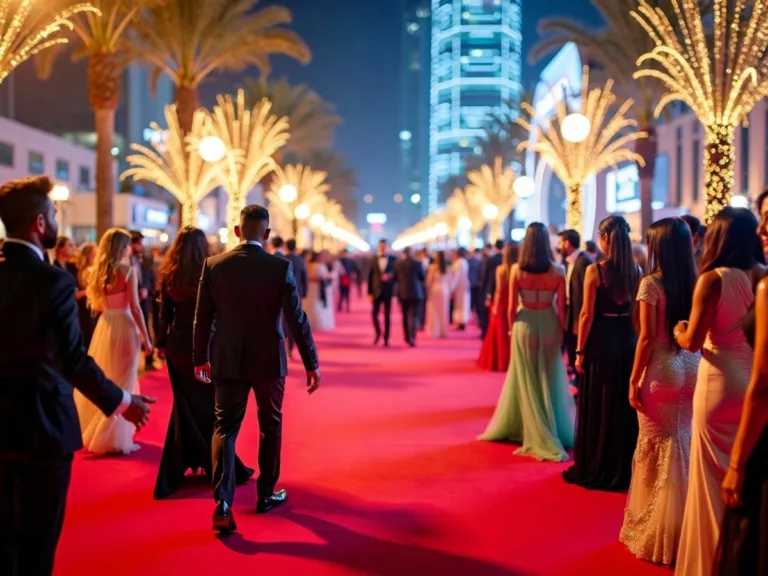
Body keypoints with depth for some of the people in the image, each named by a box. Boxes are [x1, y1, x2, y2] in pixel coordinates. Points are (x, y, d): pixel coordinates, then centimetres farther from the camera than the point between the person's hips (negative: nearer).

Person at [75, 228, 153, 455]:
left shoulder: (98, 272, 7)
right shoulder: (128, 271, -10)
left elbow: (96, 306, 12)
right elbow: (135, 307, -13)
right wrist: (146, 337, -8)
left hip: (104, 327, 6)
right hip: (124, 327, -6)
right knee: (122, 383, 3)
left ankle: (95, 433, 29)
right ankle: (115, 438, 7)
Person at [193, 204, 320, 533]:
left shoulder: (213, 265, -4)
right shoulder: (281, 267, -10)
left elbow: (202, 318, 0)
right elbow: (297, 320, -10)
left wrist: (200, 358, 14)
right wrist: (312, 364, -2)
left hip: (227, 361, 1)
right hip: (268, 361, -1)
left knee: (225, 428, 6)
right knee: (270, 428, 16)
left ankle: (222, 504, -7)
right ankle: (266, 495, 29)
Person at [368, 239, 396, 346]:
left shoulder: (393, 260, 2)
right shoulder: (373, 260, 5)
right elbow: (370, 277, 4)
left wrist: (390, 277, -16)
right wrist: (369, 292, -1)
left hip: (388, 291, -1)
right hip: (376, 291, 1)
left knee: (387, 316, 3)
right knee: (374, 314, -5)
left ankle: (386, 339, 9)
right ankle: (378, 333, 20)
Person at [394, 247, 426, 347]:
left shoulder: (397, 264, -4)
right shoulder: (417, 263, -10)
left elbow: (395, 278, 3)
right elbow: (423, 277, 1)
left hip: (402, 292, 3)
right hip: (415, 292, -3)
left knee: (405, 315, 16)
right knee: (413, 315, -2)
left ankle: (407, 337, 24)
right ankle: (411, 337, -17)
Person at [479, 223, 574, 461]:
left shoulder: (517, 270, -9)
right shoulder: (557, 272, -8)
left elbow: (512, 307, -6)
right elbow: (561, 309, -6)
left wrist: (512, 328, 10)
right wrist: (561, 332, 8)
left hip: (525, 325, -1)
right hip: (549, 325, 1)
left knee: (526, 382, 10)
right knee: (550, 381, 16)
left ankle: (540, 438, 13)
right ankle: (557, 432, 28)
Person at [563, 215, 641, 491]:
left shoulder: (594, 270, -12)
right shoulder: (636, 270, 1)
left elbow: (587, 315, -13)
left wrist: (580, 350, -7)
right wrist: (636, 341, 12)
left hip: (601, 342, -4)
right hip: (628, 341, 4)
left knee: (597, 408, 6)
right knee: (624, 406, 14)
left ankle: (594, 470, 15)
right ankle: (624, 470, 24)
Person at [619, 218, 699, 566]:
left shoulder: (651, 283, -11)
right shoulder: (696, 283, 5)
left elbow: (648, 338, -13)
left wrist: (633, 380, -8)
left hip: (661, 371, -5)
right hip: (692, 371, 5)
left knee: (656, 449, 5)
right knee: (683, 447, 13)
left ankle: (655, 532, 16)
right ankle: (679, 527, 25)